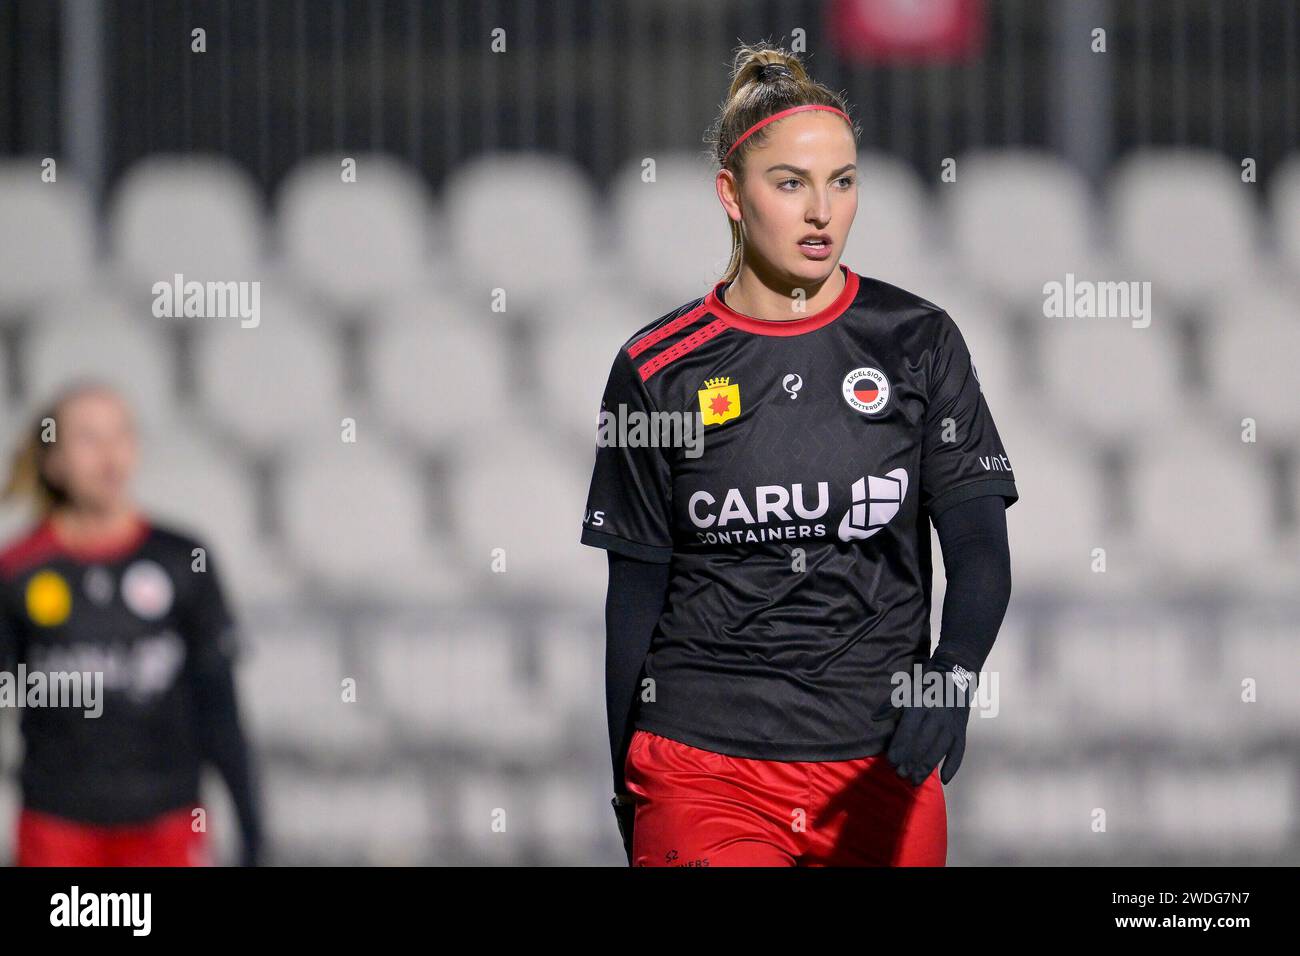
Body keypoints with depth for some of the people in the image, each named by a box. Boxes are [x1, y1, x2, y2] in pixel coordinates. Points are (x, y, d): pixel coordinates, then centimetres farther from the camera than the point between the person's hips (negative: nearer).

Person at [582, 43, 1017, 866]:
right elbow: (634, 591, 8)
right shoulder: (657, 372, 3)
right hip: (703, 762, -1)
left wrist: (953, 672, -22)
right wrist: (624, 785, 8)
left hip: (882, 767, 1)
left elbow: (981, 550, -2)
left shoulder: (917, 342, 3)